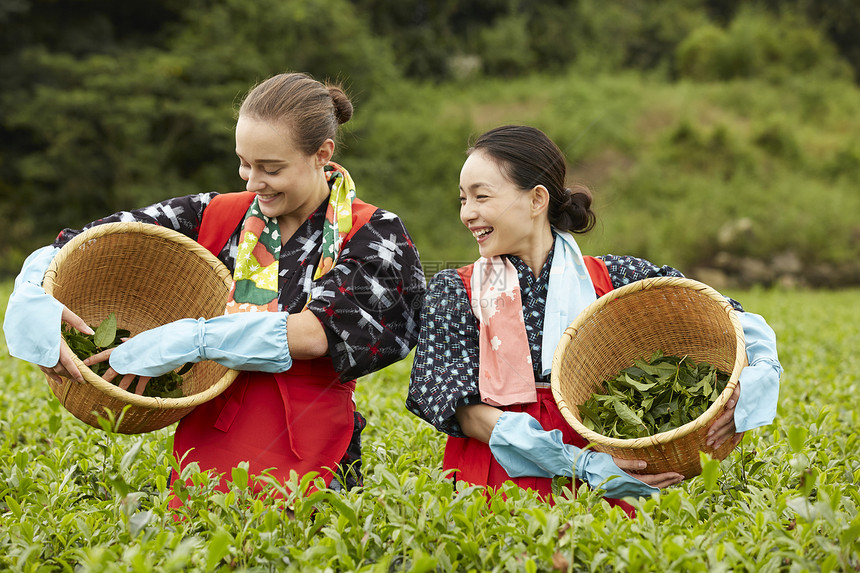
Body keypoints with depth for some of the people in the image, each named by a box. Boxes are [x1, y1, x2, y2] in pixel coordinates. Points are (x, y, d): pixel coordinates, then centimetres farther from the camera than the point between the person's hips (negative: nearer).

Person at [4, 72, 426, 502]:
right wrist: (32, 297, -15)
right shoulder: (218, 217, 8)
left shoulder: (373, 235, 0)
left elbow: (315, 333, -13)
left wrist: (184, 340, -16)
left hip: (311, 466, -3)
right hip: (207, 450, 3)